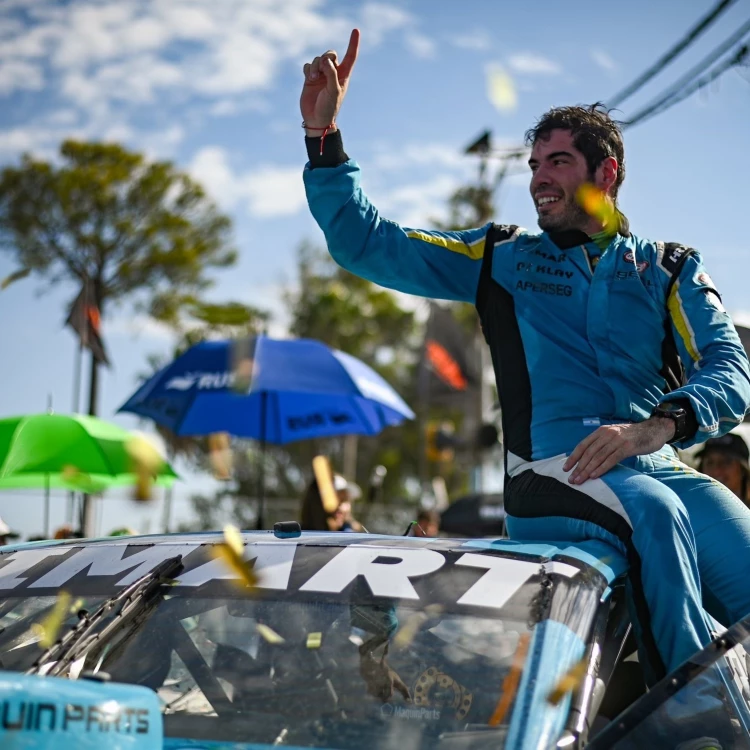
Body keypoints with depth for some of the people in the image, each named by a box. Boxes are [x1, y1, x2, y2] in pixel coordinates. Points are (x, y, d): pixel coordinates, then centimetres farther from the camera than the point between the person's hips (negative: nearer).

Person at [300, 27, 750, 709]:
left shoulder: (670, 270, 20)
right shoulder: (502, 258, 22)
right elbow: (366, 244, 19)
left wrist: (655, 426, -18)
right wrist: (323, 134, 9)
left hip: (662, 467, 2)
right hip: (552, 474, -2)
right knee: (656, 513, -35)